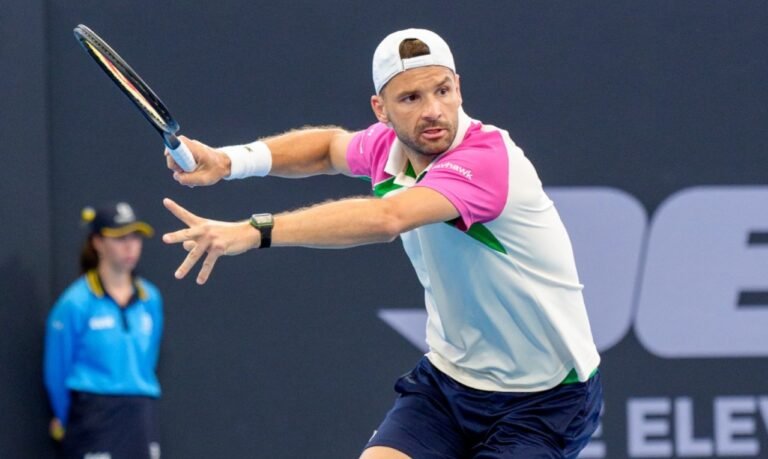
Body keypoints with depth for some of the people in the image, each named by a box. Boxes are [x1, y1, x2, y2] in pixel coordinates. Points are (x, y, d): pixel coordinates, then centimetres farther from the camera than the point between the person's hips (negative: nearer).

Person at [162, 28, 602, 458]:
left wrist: (255, 230, -52)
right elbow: (332, 146, 22)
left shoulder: (487, 160, -28)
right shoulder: (387, 146, -4)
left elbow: (386, 219, -45)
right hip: (448, 379, 6)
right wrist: (230, 160, 5)